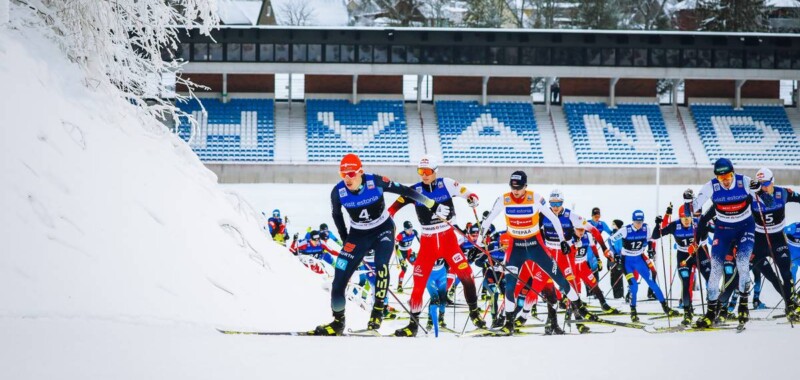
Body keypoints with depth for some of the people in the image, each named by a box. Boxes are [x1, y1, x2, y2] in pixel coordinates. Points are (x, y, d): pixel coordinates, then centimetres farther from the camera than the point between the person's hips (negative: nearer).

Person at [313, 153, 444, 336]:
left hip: (383, 230, -2)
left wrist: (432, 205, -7)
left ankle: (378, 312, -17)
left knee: (381, 265, -31)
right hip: (358, 234, 2)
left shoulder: (376, 182, -24)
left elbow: (404, 190, -13)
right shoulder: (338, 192, -17)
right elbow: (336, 215, 4)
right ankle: (338, 322, 15)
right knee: (339, 278, -6)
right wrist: (345, 240, 7)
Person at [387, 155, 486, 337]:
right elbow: (394, 208, -2)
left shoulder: (446, 184, -5)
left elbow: (466, 193, -1)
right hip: (428, 240, 1)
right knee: (419, 280, -6)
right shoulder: (415, 190, -3)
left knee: (465, 273, -8)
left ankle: (474, 312, 13)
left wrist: (472, 198, -23)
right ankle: (413, 323, 1)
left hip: (448, 237, -1)